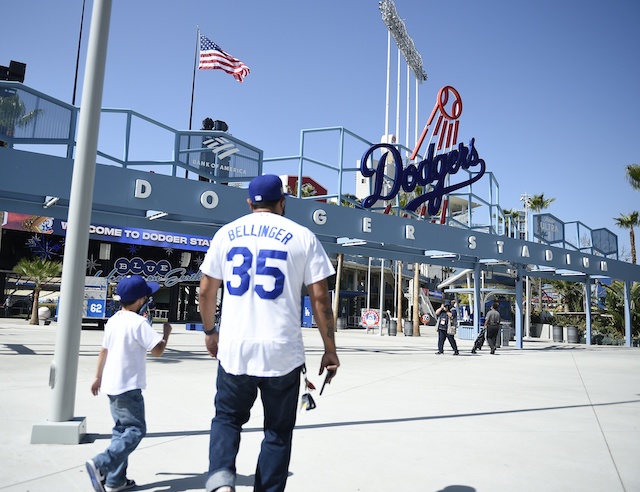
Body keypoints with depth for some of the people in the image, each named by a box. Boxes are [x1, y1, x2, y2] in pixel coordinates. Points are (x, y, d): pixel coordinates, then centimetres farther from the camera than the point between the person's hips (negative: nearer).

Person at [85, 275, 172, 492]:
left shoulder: (113, 321, 8)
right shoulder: (139, 323, -17)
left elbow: (104, 350, 16)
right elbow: (157, 350, -17)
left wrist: (98, 377, 27)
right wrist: (167, 333, 2)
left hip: (112, 385, 9)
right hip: (128, 386, -9)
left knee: (122, 429, 15)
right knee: (135, 430, -1)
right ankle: (100, 464, -13)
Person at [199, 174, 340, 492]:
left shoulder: (226, 233, 7)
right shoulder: (303, 237, 0)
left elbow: (206, 290, 10)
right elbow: (320, 297, -4)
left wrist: (209, 330, 25)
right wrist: (330, 350, 3)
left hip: (234, 349, 2)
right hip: (282, 352, -1)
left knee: (227, 417, 21)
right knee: (278, 431, 15)